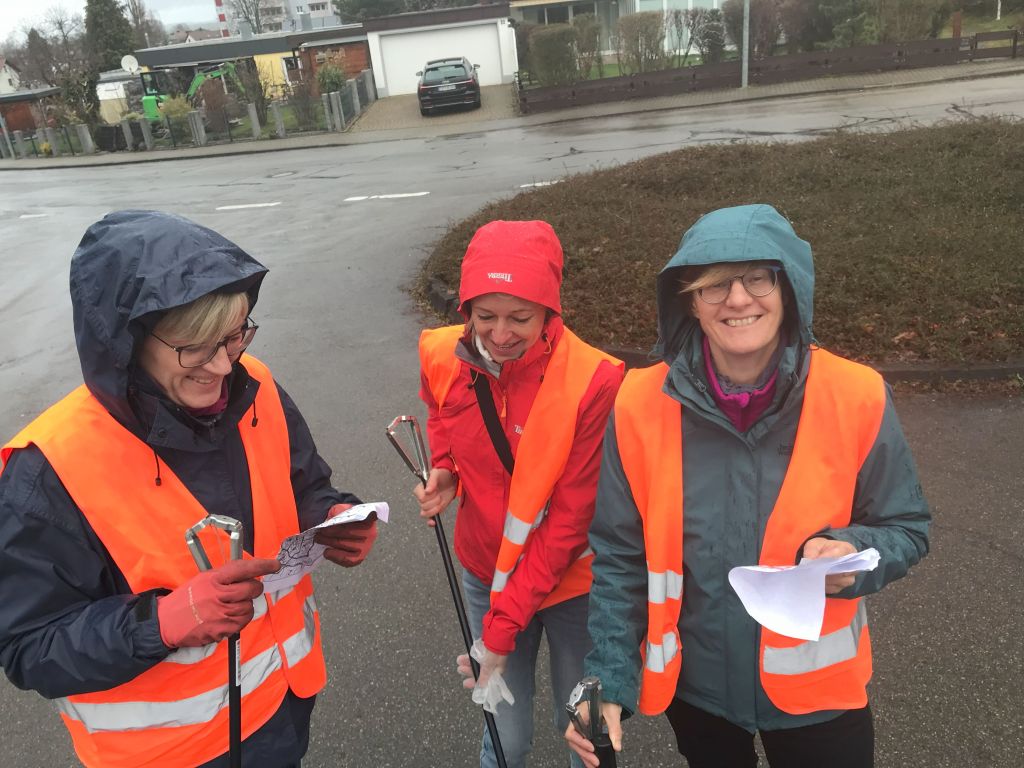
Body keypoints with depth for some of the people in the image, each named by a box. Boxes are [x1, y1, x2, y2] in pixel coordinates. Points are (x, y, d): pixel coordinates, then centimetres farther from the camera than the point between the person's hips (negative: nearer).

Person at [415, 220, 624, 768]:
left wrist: (502, 626, -19)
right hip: (486, 574, 3)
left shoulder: (593, 381, -25)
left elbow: (570, 518, -20)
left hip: (570, 582, -2)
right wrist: (445, 472, -9)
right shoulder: (443, 357, -12)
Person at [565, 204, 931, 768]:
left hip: (817, 691, 0)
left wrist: (851, 557, -26)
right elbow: (620, 557, -7)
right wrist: (609, 681, -12)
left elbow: (905, 530, -5)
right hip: (692, 687, 1)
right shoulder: (642, 405, -16)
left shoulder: (856, 398, -17)